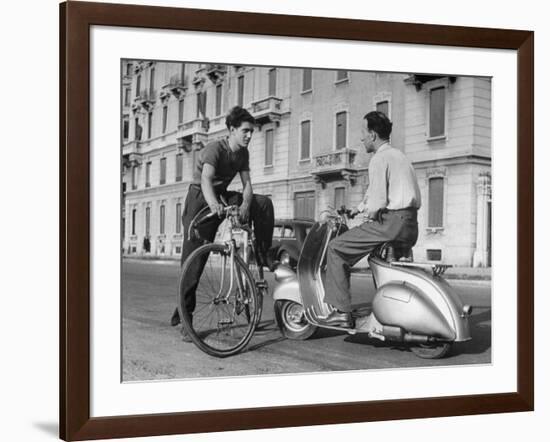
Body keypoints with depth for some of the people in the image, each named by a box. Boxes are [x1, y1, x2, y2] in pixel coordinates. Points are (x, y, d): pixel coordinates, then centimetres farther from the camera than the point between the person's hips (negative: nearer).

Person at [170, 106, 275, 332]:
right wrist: (213, 204, -57)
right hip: (200, 199, -6)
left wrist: (245, 204, -28)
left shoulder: (242, 153, 2)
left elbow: (247, 183, -5)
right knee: (194, 260, -10)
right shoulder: (215, 148, -21)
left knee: (264, 203, -12)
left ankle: (264, 256, -2)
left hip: (223, 197, 7)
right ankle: (183, 315, -5)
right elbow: (206, 179, -37)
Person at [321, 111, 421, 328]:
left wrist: (370, 216, 2)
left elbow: (378, 201, -16)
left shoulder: (380, 158, -8)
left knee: (336, 248, -4)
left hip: (391, 222, -10)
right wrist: (358, 208, 33)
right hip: (411, 227, 10)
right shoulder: (398, 155, 22)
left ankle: (342, 311, -9)